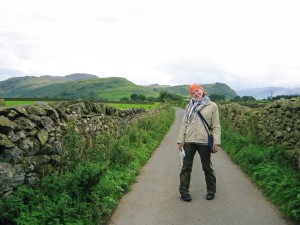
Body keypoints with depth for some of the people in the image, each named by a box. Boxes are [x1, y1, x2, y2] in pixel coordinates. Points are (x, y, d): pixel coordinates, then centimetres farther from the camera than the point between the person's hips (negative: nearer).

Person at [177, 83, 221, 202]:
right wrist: (180, 140, 1)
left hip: (204, 141, -2)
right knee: (186, 167, 7)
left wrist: (216, 142, -10)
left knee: (207, 167, 13)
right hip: (189, 141, 2)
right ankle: (184, 191, 17)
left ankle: (211, 190, 30)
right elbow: (184, 124, 7)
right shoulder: (189, 106, 7)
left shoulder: (212, 106, 0)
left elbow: (216, 125, -2)